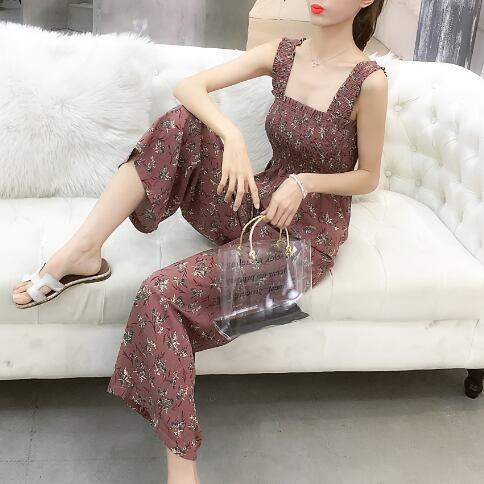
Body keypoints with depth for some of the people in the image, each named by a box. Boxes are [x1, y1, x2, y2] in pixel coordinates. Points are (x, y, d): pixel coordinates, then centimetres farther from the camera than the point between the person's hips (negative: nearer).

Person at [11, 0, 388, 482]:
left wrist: (304, 181, -20)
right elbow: (189, 86, -8)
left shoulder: (369, 81, -15)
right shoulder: (283, 53, 1)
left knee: (163, 293, -23)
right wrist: (231, 135, -27)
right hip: (255, 205, 6)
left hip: (306, 231, -6)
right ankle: (82, 249, -18)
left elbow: (369, 176, -4)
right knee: (182, 122, -18)